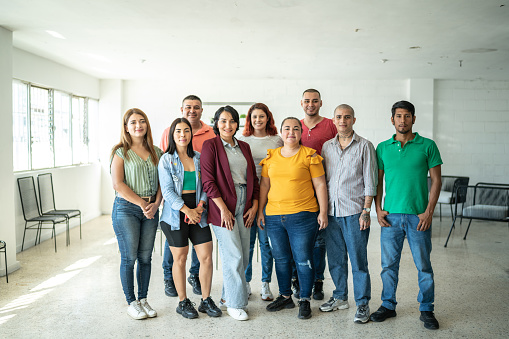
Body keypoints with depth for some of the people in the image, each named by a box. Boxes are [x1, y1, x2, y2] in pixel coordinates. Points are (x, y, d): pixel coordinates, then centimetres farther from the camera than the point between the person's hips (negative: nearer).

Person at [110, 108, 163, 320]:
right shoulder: (121, 153, -1)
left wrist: (155, 204, -8)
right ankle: (131, 303, 15)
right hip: (126, 209, -4)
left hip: (151, 210, 4)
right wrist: (142, 203, -12)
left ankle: (143, 299, 22)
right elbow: (118, 185, -9)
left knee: (145, 257, 9)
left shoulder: (156, 152, 11)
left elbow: (161, 182, 8)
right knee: (129, 258, 1)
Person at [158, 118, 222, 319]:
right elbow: (167, 191, -8)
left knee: (206, 256, 0)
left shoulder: (198, 158, 9)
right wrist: (187, 210, -17)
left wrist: (200, 206, -9)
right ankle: (183, 303, 19)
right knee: (180, 258, 4)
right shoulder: (166, 160, -1)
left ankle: (206, 300, 16)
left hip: (198, 213, 3)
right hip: (175, 213, -3)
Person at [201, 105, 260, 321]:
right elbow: (208, 180, -9)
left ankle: (227, 296, 26)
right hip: (223, 207, -6)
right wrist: (223, 208, -14)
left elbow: (253, 178, 15)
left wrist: (254, 206, 5)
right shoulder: (210, 145, -2)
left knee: (243, 256, 9)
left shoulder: (244, 147, 15)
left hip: (244, 206, 6)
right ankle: (235, 304, 9)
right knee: (234, 256, -5)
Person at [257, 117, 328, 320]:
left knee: (303, 259, 1)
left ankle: (305, 301, 17)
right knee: (281, 259, 12)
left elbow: (320, 184, -1)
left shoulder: (309, 155, 0)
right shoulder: (271, 156, 11)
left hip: (302, 216, -4)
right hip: (274, 216, 4)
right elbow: (264, 184, 14)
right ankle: (285, 297, 29)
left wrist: (323, 212, -5)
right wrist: (260, 211, 11)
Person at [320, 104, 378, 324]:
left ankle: (362, 304, 12)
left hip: (354, 212, -4)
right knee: (335, 259, 12)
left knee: (358, 260, -1)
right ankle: (340, 297, 28)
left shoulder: (364, 146, 0)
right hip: (331, 212, 4)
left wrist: (366, 211, -9)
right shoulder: (326, 147, 12)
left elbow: (370, 183, -2)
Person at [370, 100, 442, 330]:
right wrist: (378, 209, 0)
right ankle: (388, 305, 25)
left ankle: (426, 309, 22)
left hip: (418, 216, -2)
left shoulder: (427, 146, 0)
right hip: (390, 215, 2)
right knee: (389, 263, 9)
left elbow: (436, 180, 0)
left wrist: (429, 212, -8)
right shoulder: (382, 148, 7)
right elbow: (378, 180, 10)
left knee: (424, 265, 6)